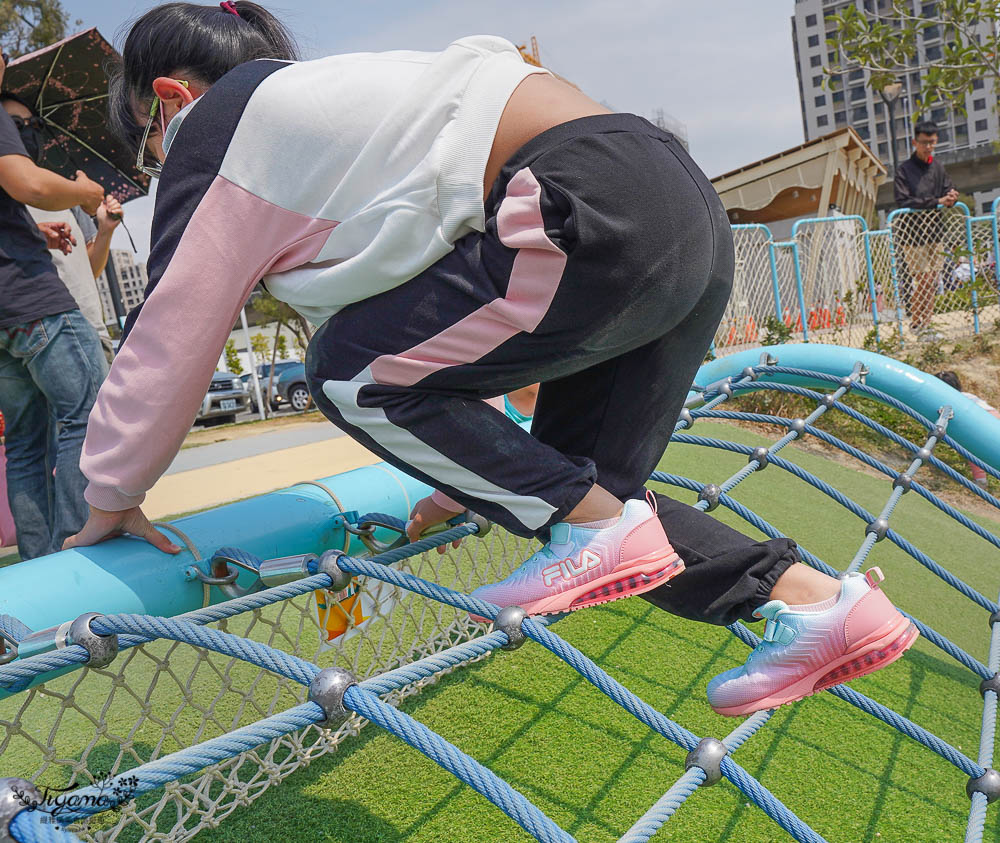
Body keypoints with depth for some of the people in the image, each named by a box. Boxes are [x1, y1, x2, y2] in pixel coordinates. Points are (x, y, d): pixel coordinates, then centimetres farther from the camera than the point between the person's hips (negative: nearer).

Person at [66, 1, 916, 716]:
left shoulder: (216, 122, 7)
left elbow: (170, 331, 8)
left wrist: (113, 494, 23)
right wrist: (469, 473, 40)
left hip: (597, 215, -10)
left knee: (350, 371, -1)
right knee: (565, 485, 14)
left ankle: (600, 529, -3)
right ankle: (821, 603, 14)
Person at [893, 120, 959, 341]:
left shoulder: (938, 167, 10)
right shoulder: (904, 169, -8)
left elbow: (948, 188, 11)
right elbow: (903, 202, -18)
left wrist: (952, 196, -14)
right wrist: (936, 201, -22)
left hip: (935, 232, 6)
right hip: (912, 233, -6)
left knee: (933, 280, 7)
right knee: (923, 280, -7)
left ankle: (925, 323, 17)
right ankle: (917, 323, 8)